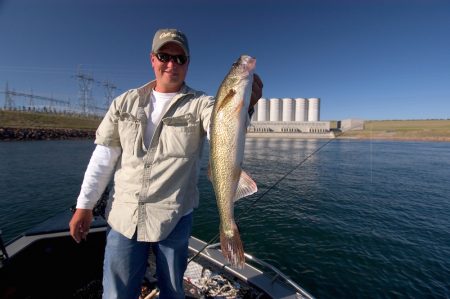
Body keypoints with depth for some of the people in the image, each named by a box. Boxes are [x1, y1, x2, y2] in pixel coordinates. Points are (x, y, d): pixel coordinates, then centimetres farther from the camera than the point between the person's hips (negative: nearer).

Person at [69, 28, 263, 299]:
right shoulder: (125, 102, 5)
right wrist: (84, 205, 6)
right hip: (124, 218, 2)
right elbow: (104, 156, 6)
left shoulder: (201, 104, -4)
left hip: (174, 220, -1)